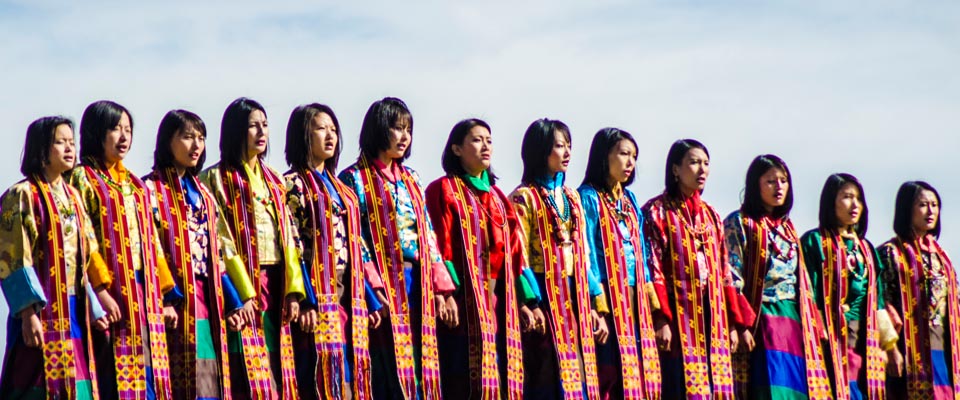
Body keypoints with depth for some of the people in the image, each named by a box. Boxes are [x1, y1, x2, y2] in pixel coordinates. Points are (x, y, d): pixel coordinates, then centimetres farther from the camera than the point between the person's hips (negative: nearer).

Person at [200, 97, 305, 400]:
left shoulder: (273, 179, 17)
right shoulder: (217, 179, -1)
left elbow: (288, 236, 11)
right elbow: (222, 241, -9)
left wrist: (293, 289, 0)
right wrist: (242, 294, -17)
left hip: (274, 285, 6)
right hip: (242, 285, -6)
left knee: (276, 371, 3)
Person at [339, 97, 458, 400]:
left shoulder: (410, 179, 19)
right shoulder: (355, 179, -2)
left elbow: (428, 236, 16)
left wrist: (442, 288, 7)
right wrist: (372, 290, -19)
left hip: (416, 283, 6)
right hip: (383, 286, -6)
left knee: (420, 373, 2)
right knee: (393, 375, -10)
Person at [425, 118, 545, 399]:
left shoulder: (497, 197, 21)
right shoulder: (443, 190, 2)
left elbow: (514, 251, 16)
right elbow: (440, 247, -8)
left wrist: (526, 301, 9)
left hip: (499, 302, 6)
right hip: (464, 301, -6)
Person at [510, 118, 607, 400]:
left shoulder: (571, 197, 18)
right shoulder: (524, 197, -3)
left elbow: (583, 254, 17)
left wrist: (598, 305, 12)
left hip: (575, 296, 7)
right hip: (544, 295, -6)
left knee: (580, 377, 3)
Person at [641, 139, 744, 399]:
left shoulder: (711, 215, 19)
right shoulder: (657, 212, -1)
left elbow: (724, 272, 17)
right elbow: (652, 269, -9)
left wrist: (733, 322, 11)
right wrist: (660, 320, -19)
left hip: (712, 317, 6)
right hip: (678, 315, -6)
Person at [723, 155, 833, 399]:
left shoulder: (787, 227, 21)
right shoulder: (740, 223, 0)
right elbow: (732, 279, -8)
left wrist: (815, 324, 12)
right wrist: (742, 325, -18)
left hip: (794, 321, 7)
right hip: (762, 321, -6)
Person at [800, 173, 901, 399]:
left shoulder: (865, 247, 21)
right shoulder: (814, 242, 1)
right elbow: (810, 297, -7)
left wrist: (890, 345, 15)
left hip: (866, 344, 6)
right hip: (834, 341, -6)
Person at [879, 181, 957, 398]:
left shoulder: (939, 255, 19)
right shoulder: (891, 253, -1)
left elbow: (953, 303, 19)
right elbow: (883, 303, -8)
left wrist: (956, 351, 11)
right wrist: (892, 348, -16)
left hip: (943, 349, 6)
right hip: (912, 350, -6)